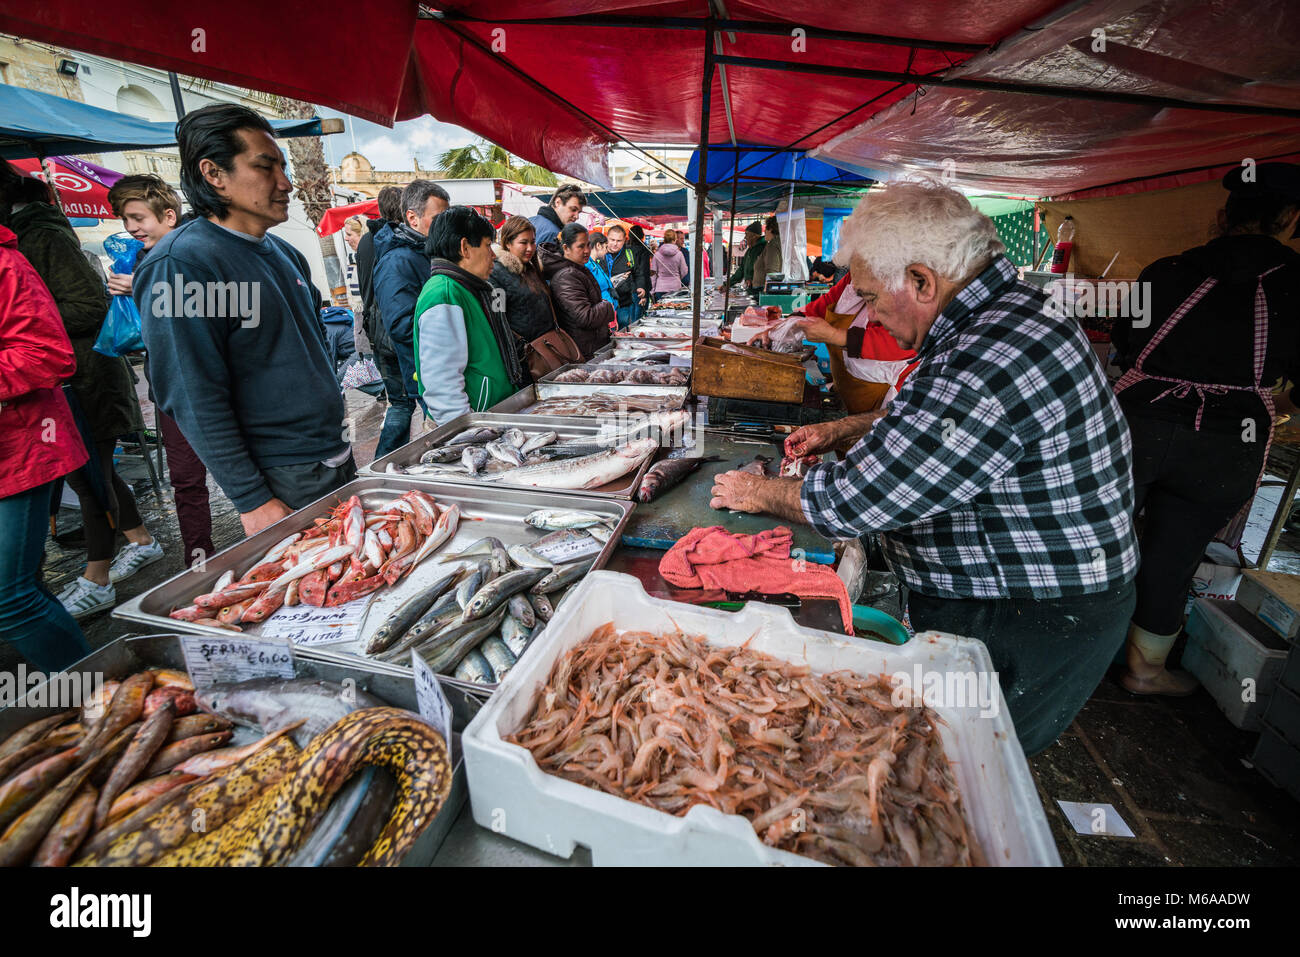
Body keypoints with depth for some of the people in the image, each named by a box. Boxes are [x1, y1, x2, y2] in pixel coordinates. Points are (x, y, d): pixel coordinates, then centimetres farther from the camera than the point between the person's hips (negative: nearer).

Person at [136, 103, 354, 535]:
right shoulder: (180, 263, -15)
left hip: (338, 457, 8)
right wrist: (252, 501, -19)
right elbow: (195, 403, -18)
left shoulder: (285, 253, 10)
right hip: (281, 483, -8)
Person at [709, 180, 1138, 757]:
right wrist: (845, 428, 13)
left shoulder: (987, 364, -32)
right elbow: (936, 421, 22)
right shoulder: (1008, 313, 4)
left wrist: (759, 494, -10)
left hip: (1025, 629, -9)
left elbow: (855, 501, -27)